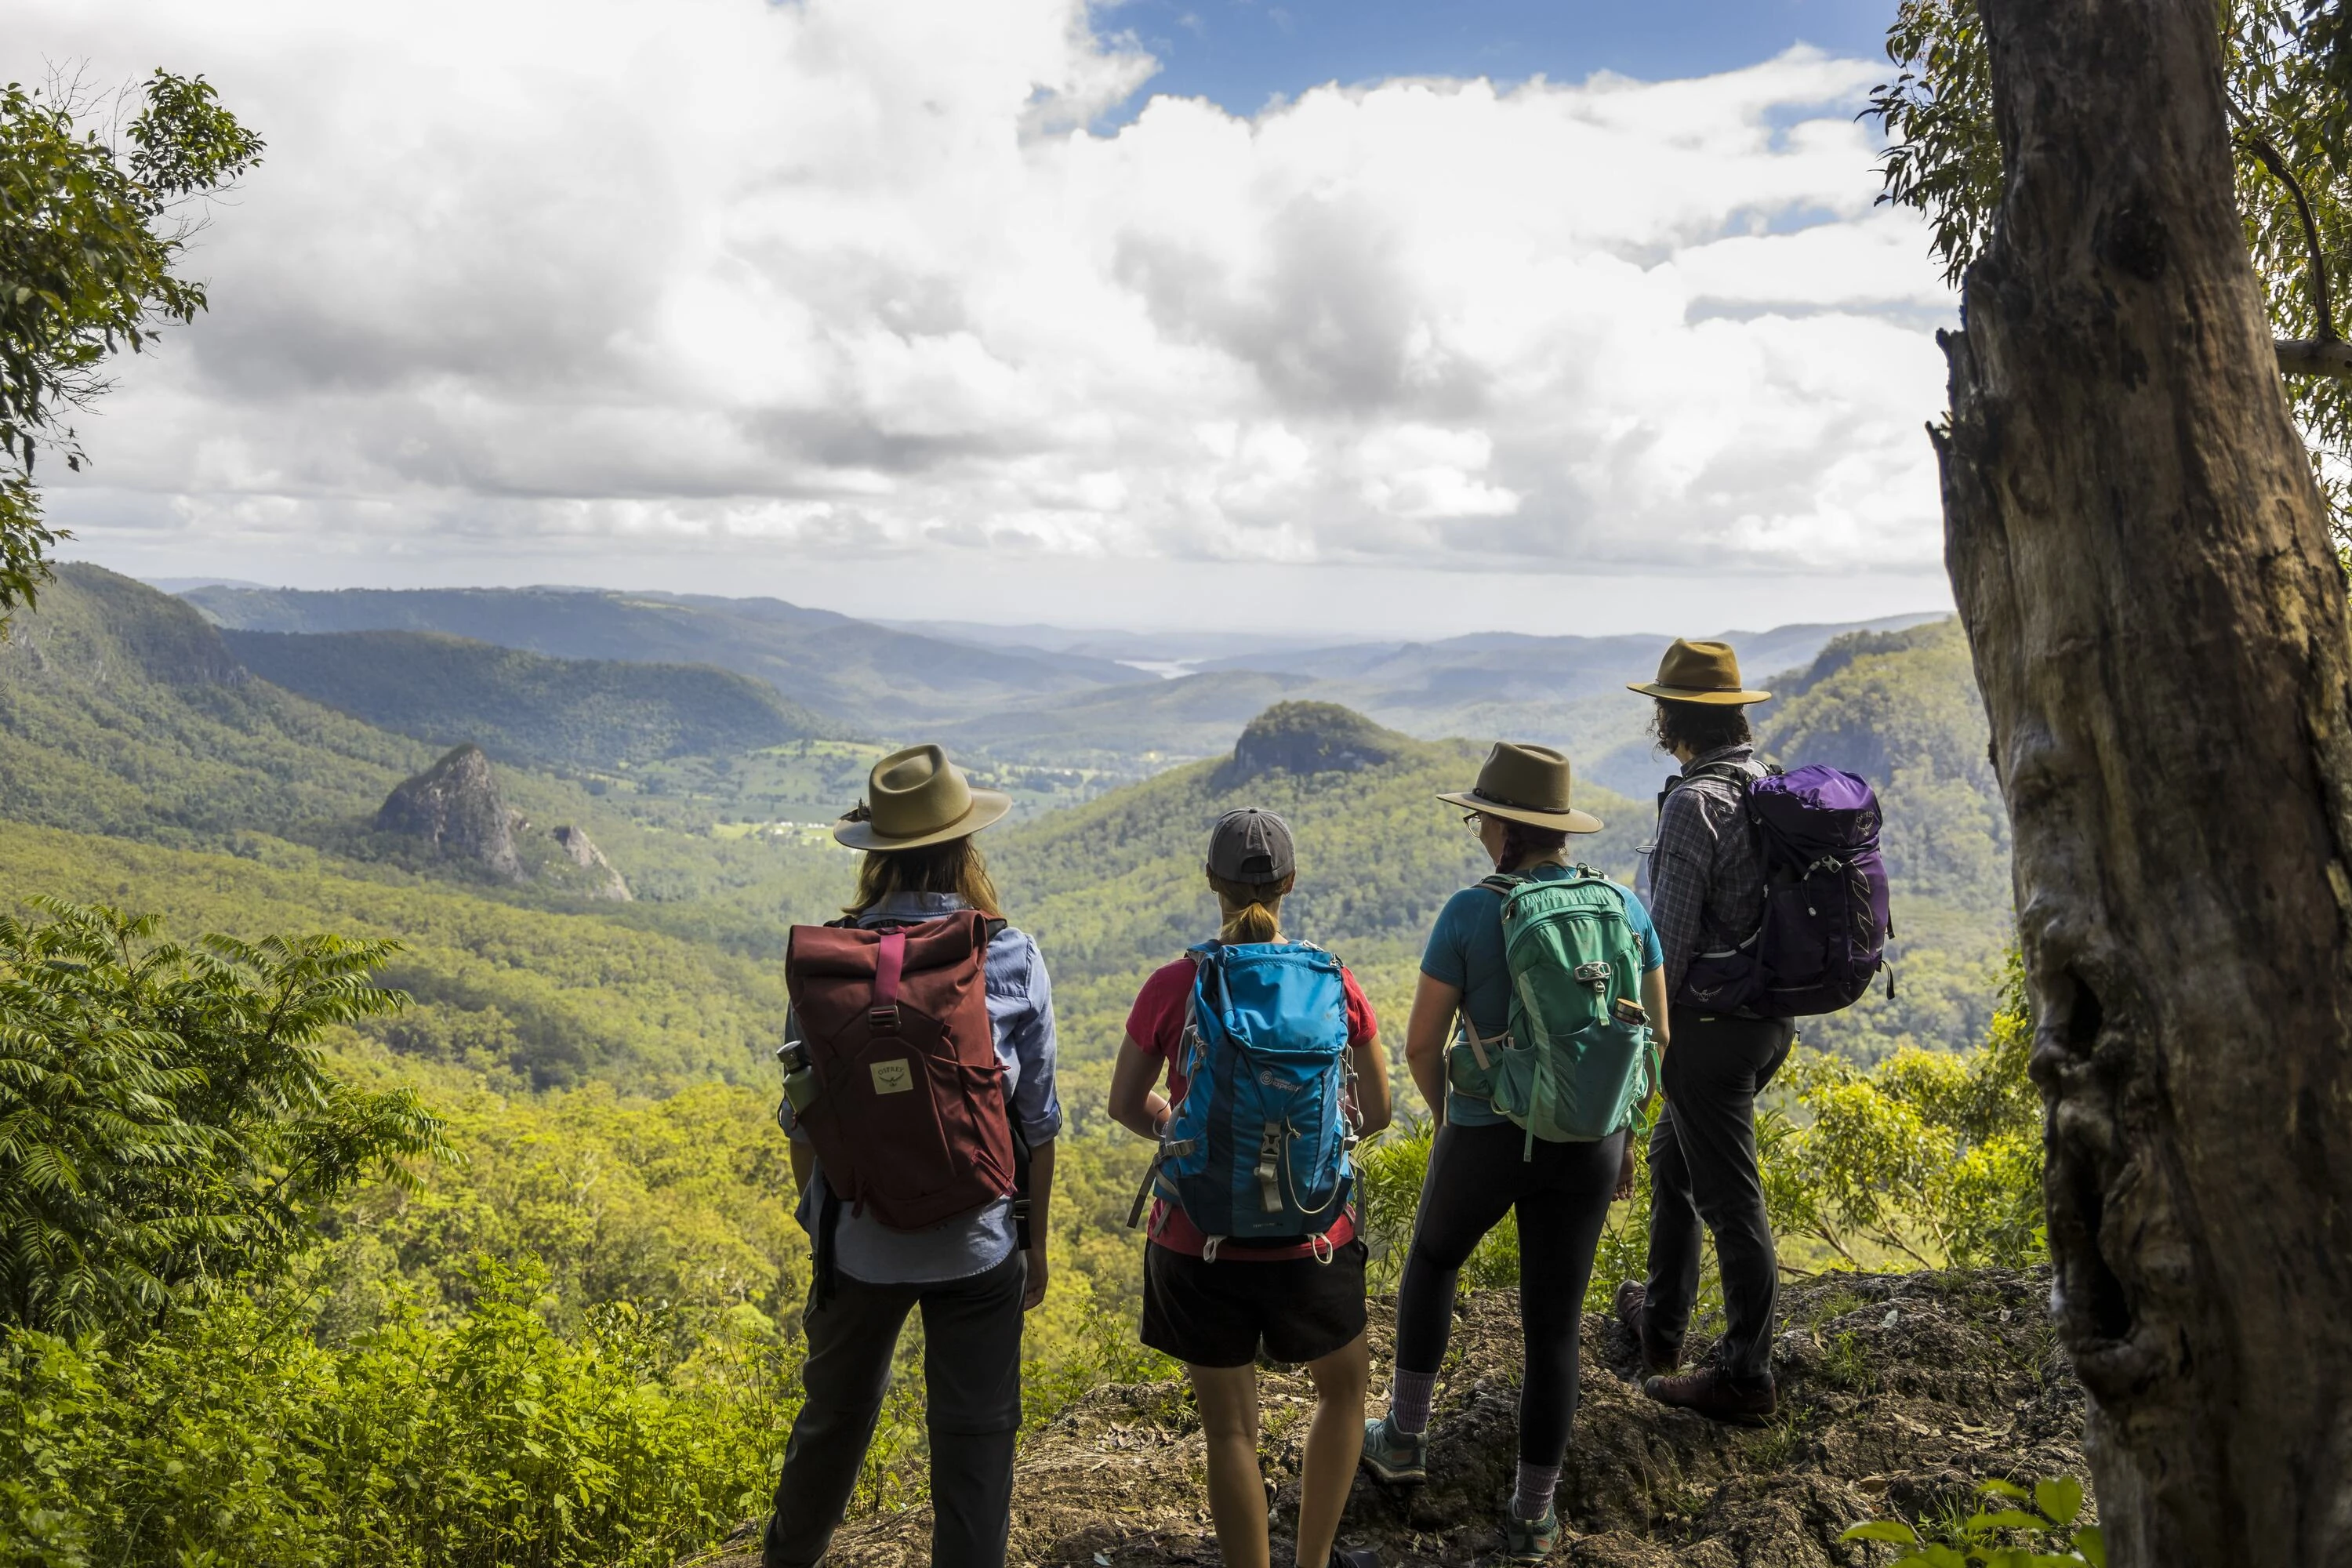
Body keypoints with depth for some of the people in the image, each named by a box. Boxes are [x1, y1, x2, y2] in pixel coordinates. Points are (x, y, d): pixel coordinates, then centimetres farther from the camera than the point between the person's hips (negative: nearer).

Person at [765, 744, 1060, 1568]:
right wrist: (1036, 1242, 9)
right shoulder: (1012, 958, -11)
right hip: (977, 1243, -2)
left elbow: (802, 1116, -1)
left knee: (834, 1417, 24)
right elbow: (1037, 1122, -4)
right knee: (974, 1436, 11)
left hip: (858, 1241, 2)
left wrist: (818, 1218, 15)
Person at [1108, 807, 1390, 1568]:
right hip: (1307, 1242, 1)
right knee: (1345, 1387, 28)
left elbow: (1126, 1105, 1)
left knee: (1231, 1431, 15)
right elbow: (1377, 1111, 0)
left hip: (1197, 1242, -1)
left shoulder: (1173, 987, -11)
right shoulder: (1334, 983, -9)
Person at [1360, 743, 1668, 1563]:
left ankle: (1405, 1435, 38)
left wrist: (1446, 1117, 8)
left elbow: (1421, 1043, -11)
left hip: (1487, 1139, -3)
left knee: (1432, 1257, 28)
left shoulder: (1470, 913, -15)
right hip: (1586, 1144, 3)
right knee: (1554, 1325, 17)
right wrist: (1623, 1133, 15)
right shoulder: (1626, 909, -4)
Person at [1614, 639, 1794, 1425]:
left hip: (1712, 1025, -9)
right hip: (1773, 1015, 9)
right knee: (1672, 1157, 23)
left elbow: (1671, 936, -21)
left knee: (1730, 1199, 1)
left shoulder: (1694, 803, -20)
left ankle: (1746, 1376, 13)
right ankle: (1660, 1323, 37)